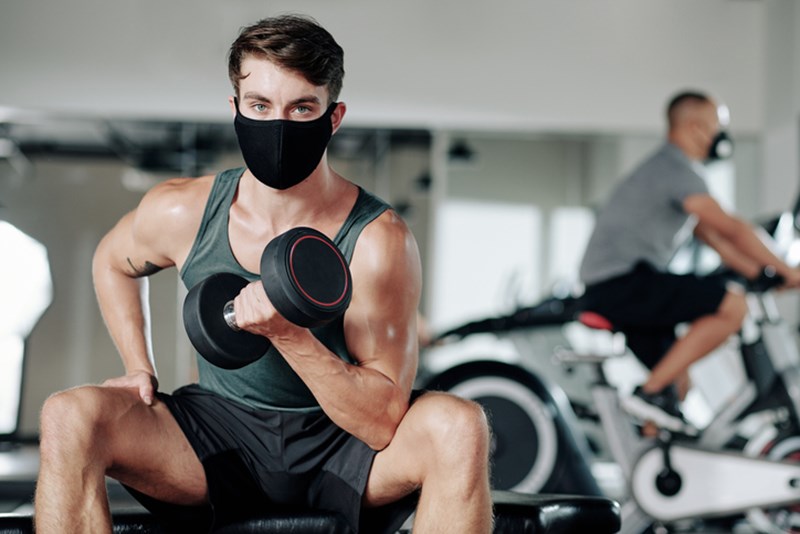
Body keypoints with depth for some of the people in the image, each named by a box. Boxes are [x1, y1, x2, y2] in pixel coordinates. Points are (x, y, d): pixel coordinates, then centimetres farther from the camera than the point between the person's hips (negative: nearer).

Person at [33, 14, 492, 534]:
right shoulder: (181, 212, -9)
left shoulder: (378, 241, -18)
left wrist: (289, 335, -31)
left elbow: (384, 424, -20)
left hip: (342, 448, -2)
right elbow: (113, 262, 18)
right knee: (69, 415, -23)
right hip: (218, 441, 2)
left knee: (459, 425, -31)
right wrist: (140, 370, 6)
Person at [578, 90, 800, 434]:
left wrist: (760, 274, 19)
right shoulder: (676, 169, -11)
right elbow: (730, 227, -17)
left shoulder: (670, 168, 22)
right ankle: (651, 393, -18)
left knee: (678, 382, 17)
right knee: (732, 305, -19)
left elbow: (710, 235, 25)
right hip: (625, 280, -11)